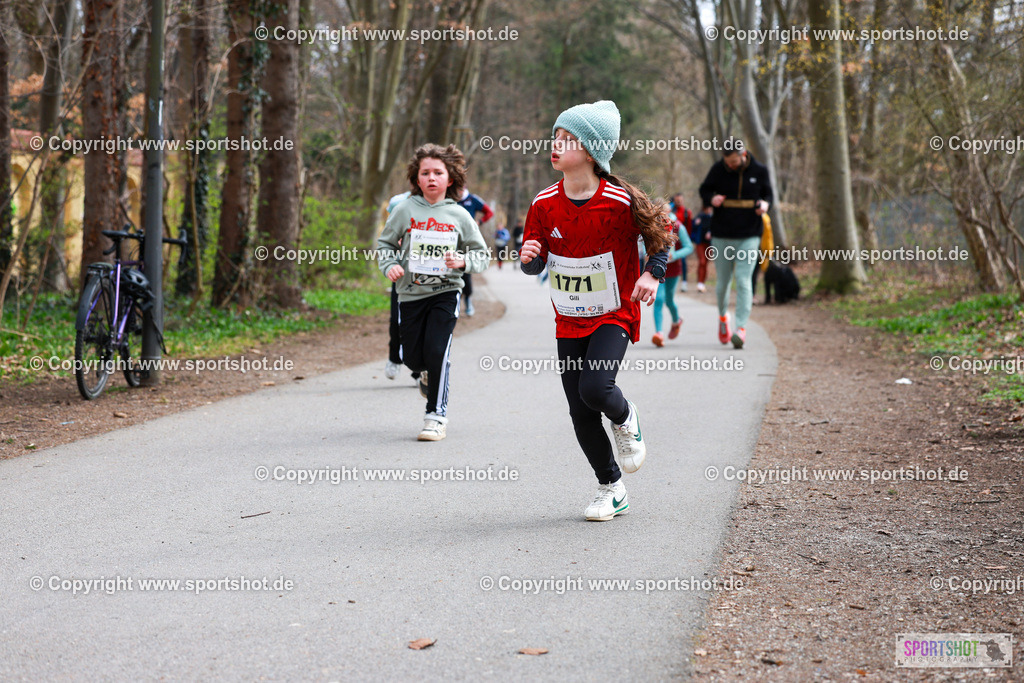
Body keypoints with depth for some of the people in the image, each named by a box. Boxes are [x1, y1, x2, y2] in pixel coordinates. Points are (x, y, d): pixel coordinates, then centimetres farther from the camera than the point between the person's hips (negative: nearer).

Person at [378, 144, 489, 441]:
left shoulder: (459, 216, -1)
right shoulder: (405, 210, 0)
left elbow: (483, 254, 5)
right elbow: (385, 243, 10)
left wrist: (462, 261, -14)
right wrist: (390, 265, -8)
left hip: (445, 292, -2)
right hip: (411, 293, 2)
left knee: (437, 349, -14)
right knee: (412, 357, 6)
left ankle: (437, 415, -2)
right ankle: (428, 373, 44)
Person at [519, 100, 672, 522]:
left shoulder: (621, 201, -15)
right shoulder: (545, 204, -4)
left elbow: (660, 231, 1)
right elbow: (534, 265, 4)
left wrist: (653, 273, -12)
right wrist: (530, 258, -19)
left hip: (614, 316, -4)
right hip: (569, 321, 4)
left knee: (595, 388, -26)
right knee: (580, 413, 3)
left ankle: (626, 421, 11)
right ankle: (611, 490, 22)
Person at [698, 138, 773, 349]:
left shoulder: (759, 170, -2)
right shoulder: (718, 169, -3)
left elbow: (768, 193, 12)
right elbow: (704, 190, 9)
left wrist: (765, 203, -10)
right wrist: (711, 199, -13)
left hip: (749, 236, -1)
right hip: (722, 236, 1)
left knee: (743, 281, -12)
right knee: (723, 282, 10)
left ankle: (741, 327, -13)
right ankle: (723, 316, 37)